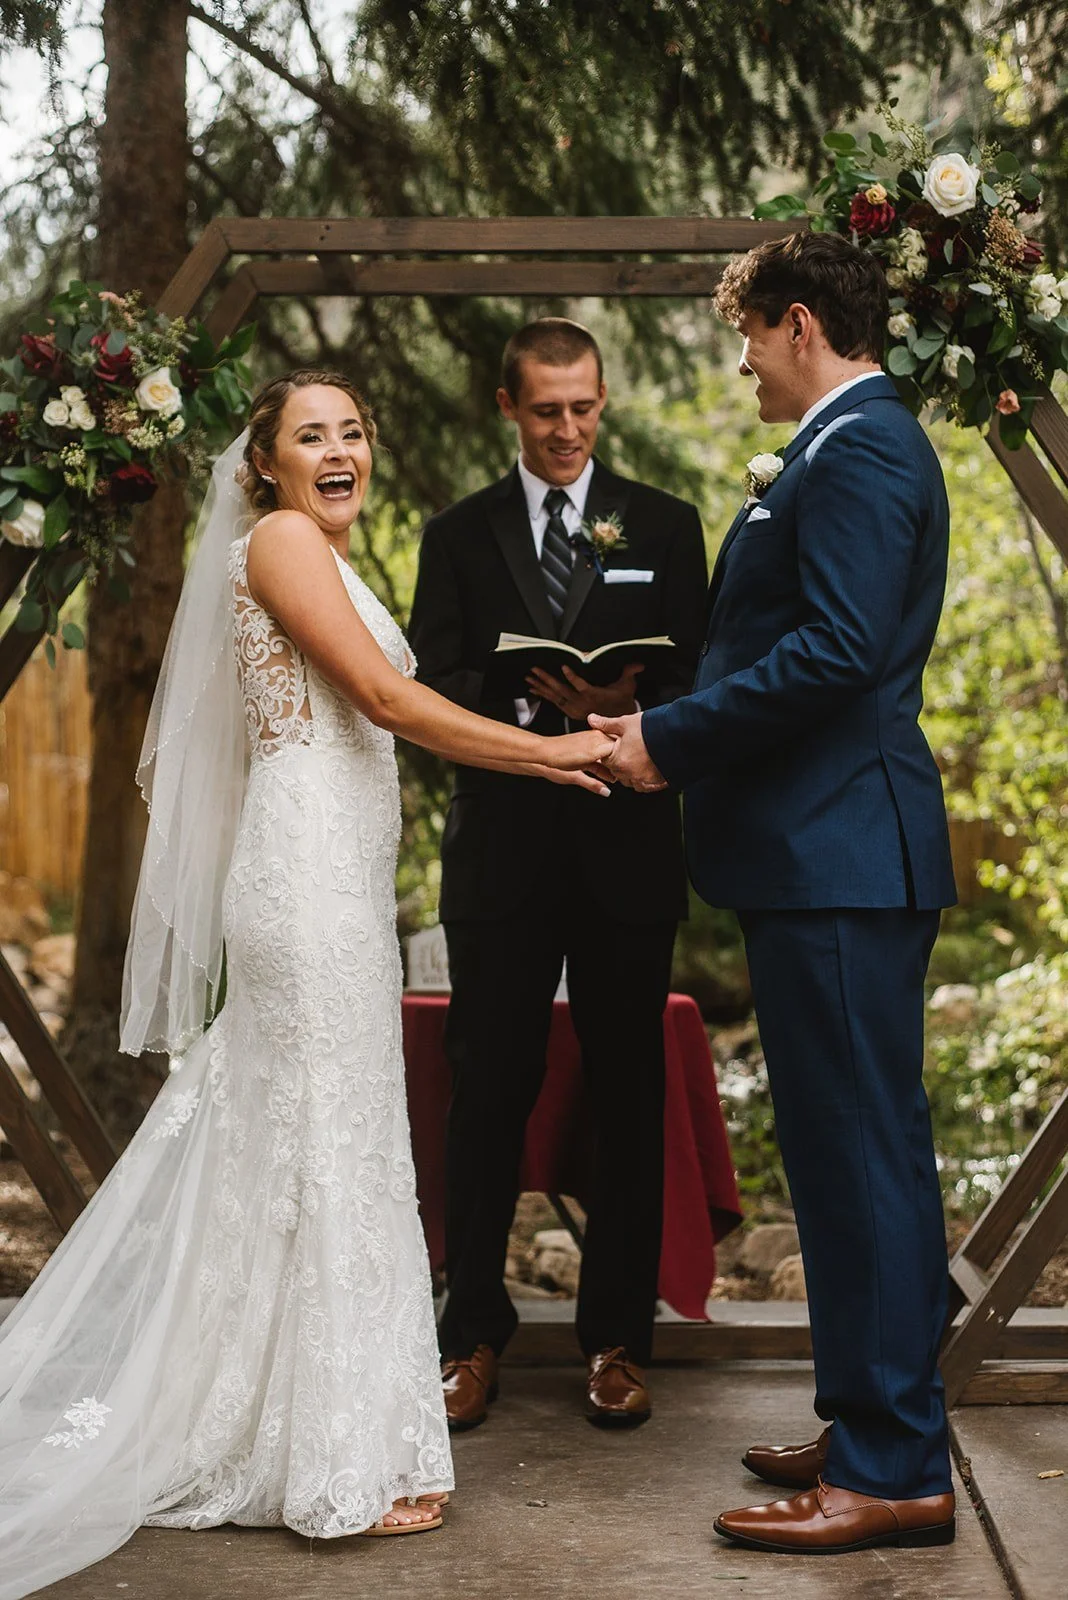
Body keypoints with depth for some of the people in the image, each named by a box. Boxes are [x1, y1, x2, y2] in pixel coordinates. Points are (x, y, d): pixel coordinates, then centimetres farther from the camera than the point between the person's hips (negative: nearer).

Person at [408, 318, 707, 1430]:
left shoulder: (665, 527, 9)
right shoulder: (459, 535, 10)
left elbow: (697, 683, 4)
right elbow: (433, 694, 2)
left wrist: (633, 708, -18)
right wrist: (535, 702, -17)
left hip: (627, 847, 0)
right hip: (501, 850, 0)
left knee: (627, 1096, 5)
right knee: (489, 1093, 3)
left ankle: (616, 1339, 15)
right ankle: (474, 1334, 15)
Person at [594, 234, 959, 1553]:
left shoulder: (859, 449, -12)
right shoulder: (849, 447, 20)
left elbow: (836, 652, -23)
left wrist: (670, 740, -15)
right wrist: (670, 729, 12)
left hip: (841, 854, -11)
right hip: (825, 853, 11)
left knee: (860, 1155, -6)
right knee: (855, 1151, 15)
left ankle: (894, 1473, 2)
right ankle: (873, 1429, 25)